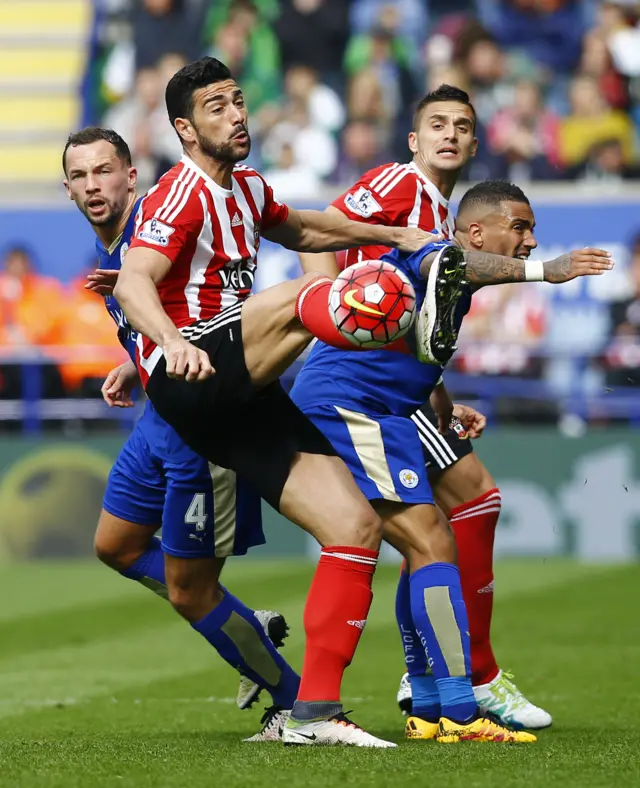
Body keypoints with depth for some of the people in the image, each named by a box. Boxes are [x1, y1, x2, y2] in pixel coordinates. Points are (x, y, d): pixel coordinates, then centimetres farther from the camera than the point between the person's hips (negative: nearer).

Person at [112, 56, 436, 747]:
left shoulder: (247, 189, 21)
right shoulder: (184, 193, -6)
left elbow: (301, 230, 44)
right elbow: (133, 283, -22)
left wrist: (396, 236, 40)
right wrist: (171, 341, -41)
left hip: (242, 402, 8)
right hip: (188, 380, -8)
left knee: (356, 525, -4)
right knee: (299, 300, -32)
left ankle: (315, 711, -4)